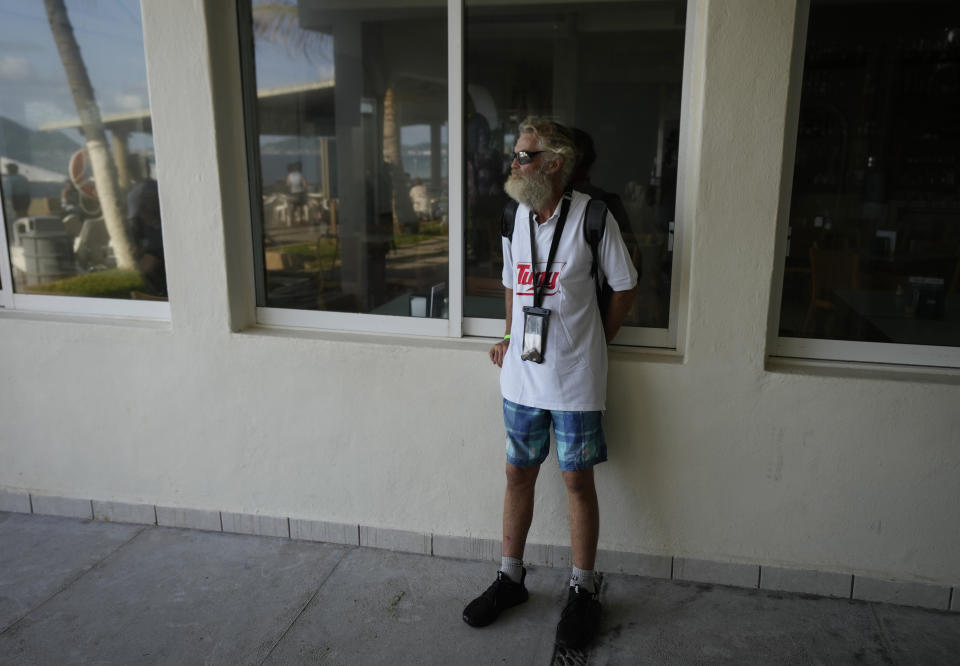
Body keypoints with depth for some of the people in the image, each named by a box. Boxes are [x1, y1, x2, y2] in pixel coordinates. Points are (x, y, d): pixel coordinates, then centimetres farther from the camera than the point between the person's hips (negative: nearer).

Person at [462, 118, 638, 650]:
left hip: (574, 381, -5)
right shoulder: (516, 216, 3)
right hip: (521, 376, 5)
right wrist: (510, 339, 11)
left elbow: (624, 287, -3)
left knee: (577, 483, 7)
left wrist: (592, 342, 2)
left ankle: (582, 591, 25)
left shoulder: (592, 217, -13)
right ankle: (510, 577, 32)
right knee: (518, 474, 14)